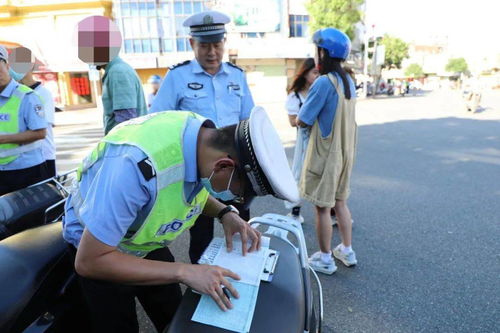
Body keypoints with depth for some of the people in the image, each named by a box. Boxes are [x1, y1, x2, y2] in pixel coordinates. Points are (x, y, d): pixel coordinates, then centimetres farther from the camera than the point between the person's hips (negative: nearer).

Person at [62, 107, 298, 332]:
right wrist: (184, 271, -37)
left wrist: (226, 213, -17)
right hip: (99, 252, -5)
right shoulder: (136, 163, -43)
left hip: (146, 241, 5)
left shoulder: (206, 138, -20)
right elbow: (89, 262, -34)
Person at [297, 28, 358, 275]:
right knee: (340, 202, 20)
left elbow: (302, 121, -16)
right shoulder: (349, 81, 7)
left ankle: (325, 259, 19)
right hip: (345, 152, 8)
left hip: (325, 154, -8)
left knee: (323, 207, 5)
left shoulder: (323, 82, -20)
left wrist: (299, 117, 4)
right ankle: (347, 251, 32)